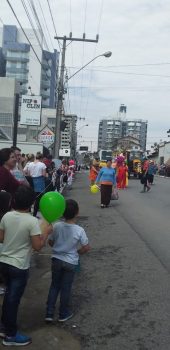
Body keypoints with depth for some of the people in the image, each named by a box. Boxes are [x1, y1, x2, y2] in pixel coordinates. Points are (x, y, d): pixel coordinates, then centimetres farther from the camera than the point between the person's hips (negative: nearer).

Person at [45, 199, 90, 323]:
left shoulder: (57, 226, -12)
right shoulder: (79, 230, -19)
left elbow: (50, 242, 1)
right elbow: (86, 247, -13)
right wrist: (76, 252, 5)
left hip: (56, 260, 2)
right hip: (70, 262, -2)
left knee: (54, 286, 17)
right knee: (66, 288, 13)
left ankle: (49, 313, 20)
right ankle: (64, 314, 27)